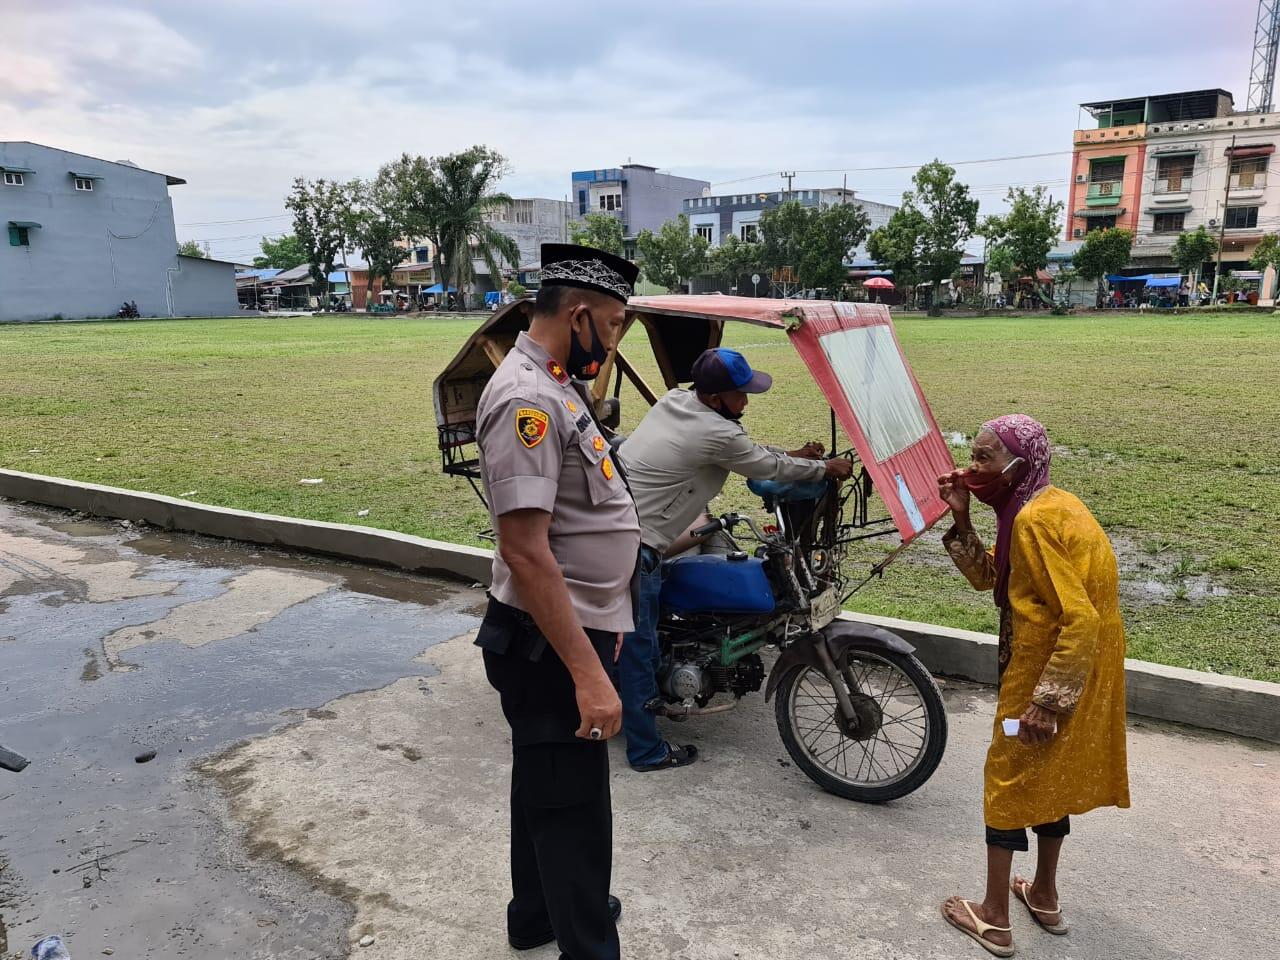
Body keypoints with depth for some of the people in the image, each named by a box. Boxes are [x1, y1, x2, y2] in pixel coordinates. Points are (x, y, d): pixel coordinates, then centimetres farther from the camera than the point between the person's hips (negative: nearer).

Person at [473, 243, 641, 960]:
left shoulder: (555, 386, 9)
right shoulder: (527, 398, -23)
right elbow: (526, 550, -29)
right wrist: (587, 674, -29)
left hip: (577, 630, 10)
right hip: (553, 645, -10)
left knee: (545, 785, 25)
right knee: (575, 810, 4)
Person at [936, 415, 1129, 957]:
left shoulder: (1035, 519, -24)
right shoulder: (1041, 506, 7)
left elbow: (1080, 618, -28)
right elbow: (986, 577, 11)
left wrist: (1047, 702, -25)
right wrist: (960, 518, -1)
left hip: (1051, 671, -10)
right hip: (1071, 668, 10)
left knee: (1009, 780, 4)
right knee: (1050, 775, 22)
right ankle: (1044, 896, 38)